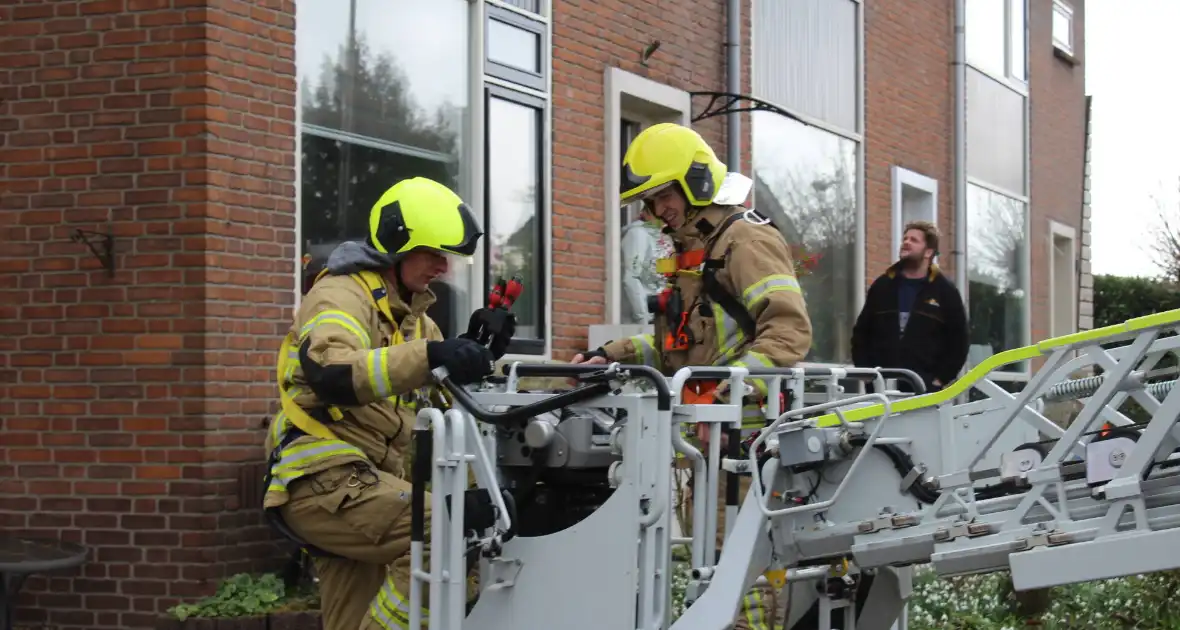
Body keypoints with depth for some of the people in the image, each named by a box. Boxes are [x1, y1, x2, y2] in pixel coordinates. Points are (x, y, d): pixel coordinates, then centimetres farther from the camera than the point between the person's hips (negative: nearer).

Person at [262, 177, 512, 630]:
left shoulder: (413, 313, 20)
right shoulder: (342, 294, -10)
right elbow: (329, 374, -33)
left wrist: (478, 358, -3)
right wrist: (429, 355, -44)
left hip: (360, 481, 10)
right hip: (323, 478, -10)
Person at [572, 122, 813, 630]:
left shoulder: (745, 240, -8)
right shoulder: (689, 255, 22)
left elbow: (790, 328, -19)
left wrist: (736, 385, -31)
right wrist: (613, 356, 15)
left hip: (745, 429, -10)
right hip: (706, 429, 10)